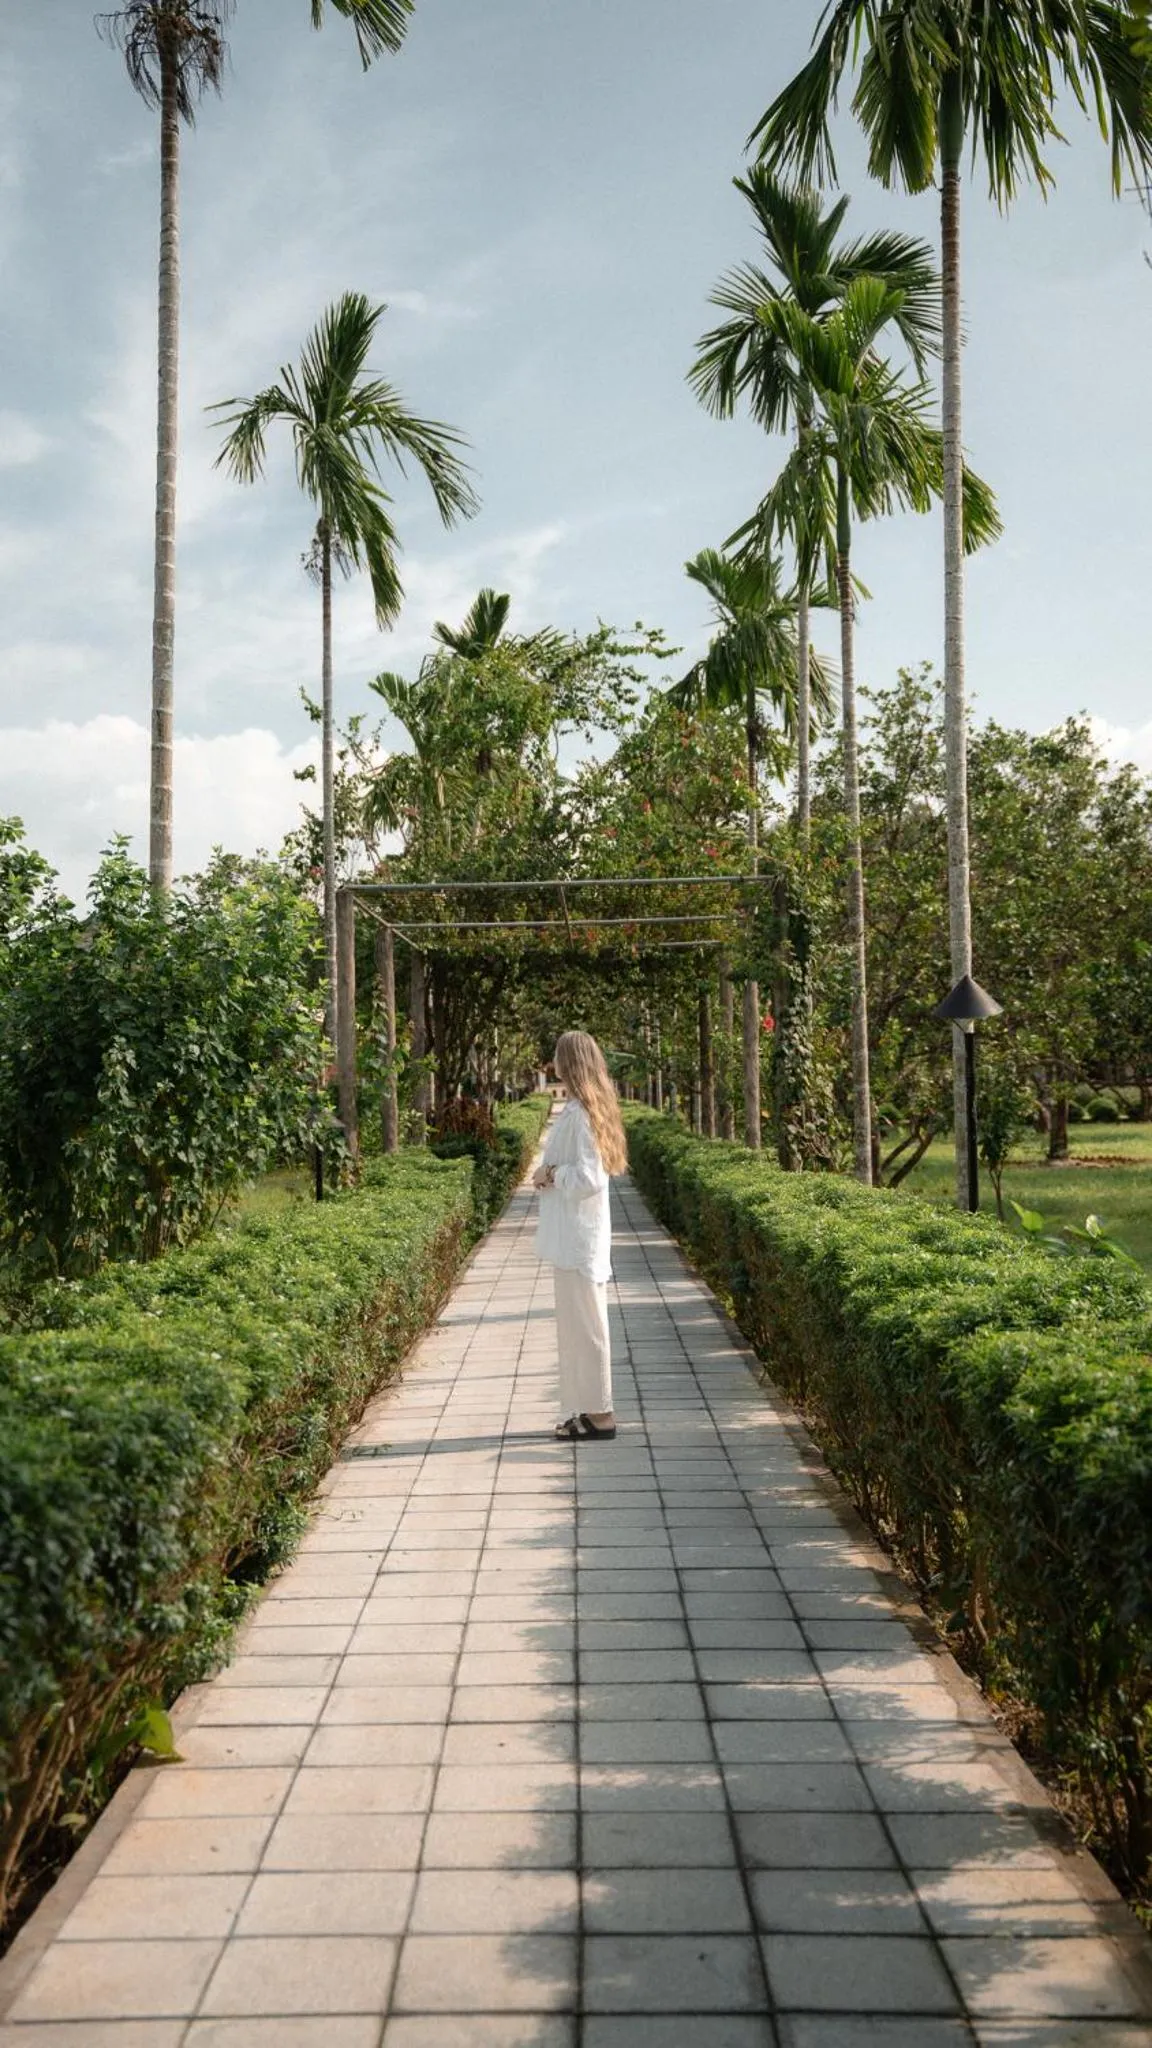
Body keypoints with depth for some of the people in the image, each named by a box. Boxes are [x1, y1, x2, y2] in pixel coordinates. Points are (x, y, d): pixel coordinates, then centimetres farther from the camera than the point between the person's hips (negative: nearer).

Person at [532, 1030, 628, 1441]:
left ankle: (599, 1414, 5)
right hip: (573, 1234, 10)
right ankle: (588, 1410, 22)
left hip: (578, 1236, -10)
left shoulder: (580, 1113, -17)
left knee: (584, 1324, -2)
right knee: (577, 1324, 15)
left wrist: (551, 1173, -9)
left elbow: (589, 1176, -22)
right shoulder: (587, 1107, 13)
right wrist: (551, 1173, 5)